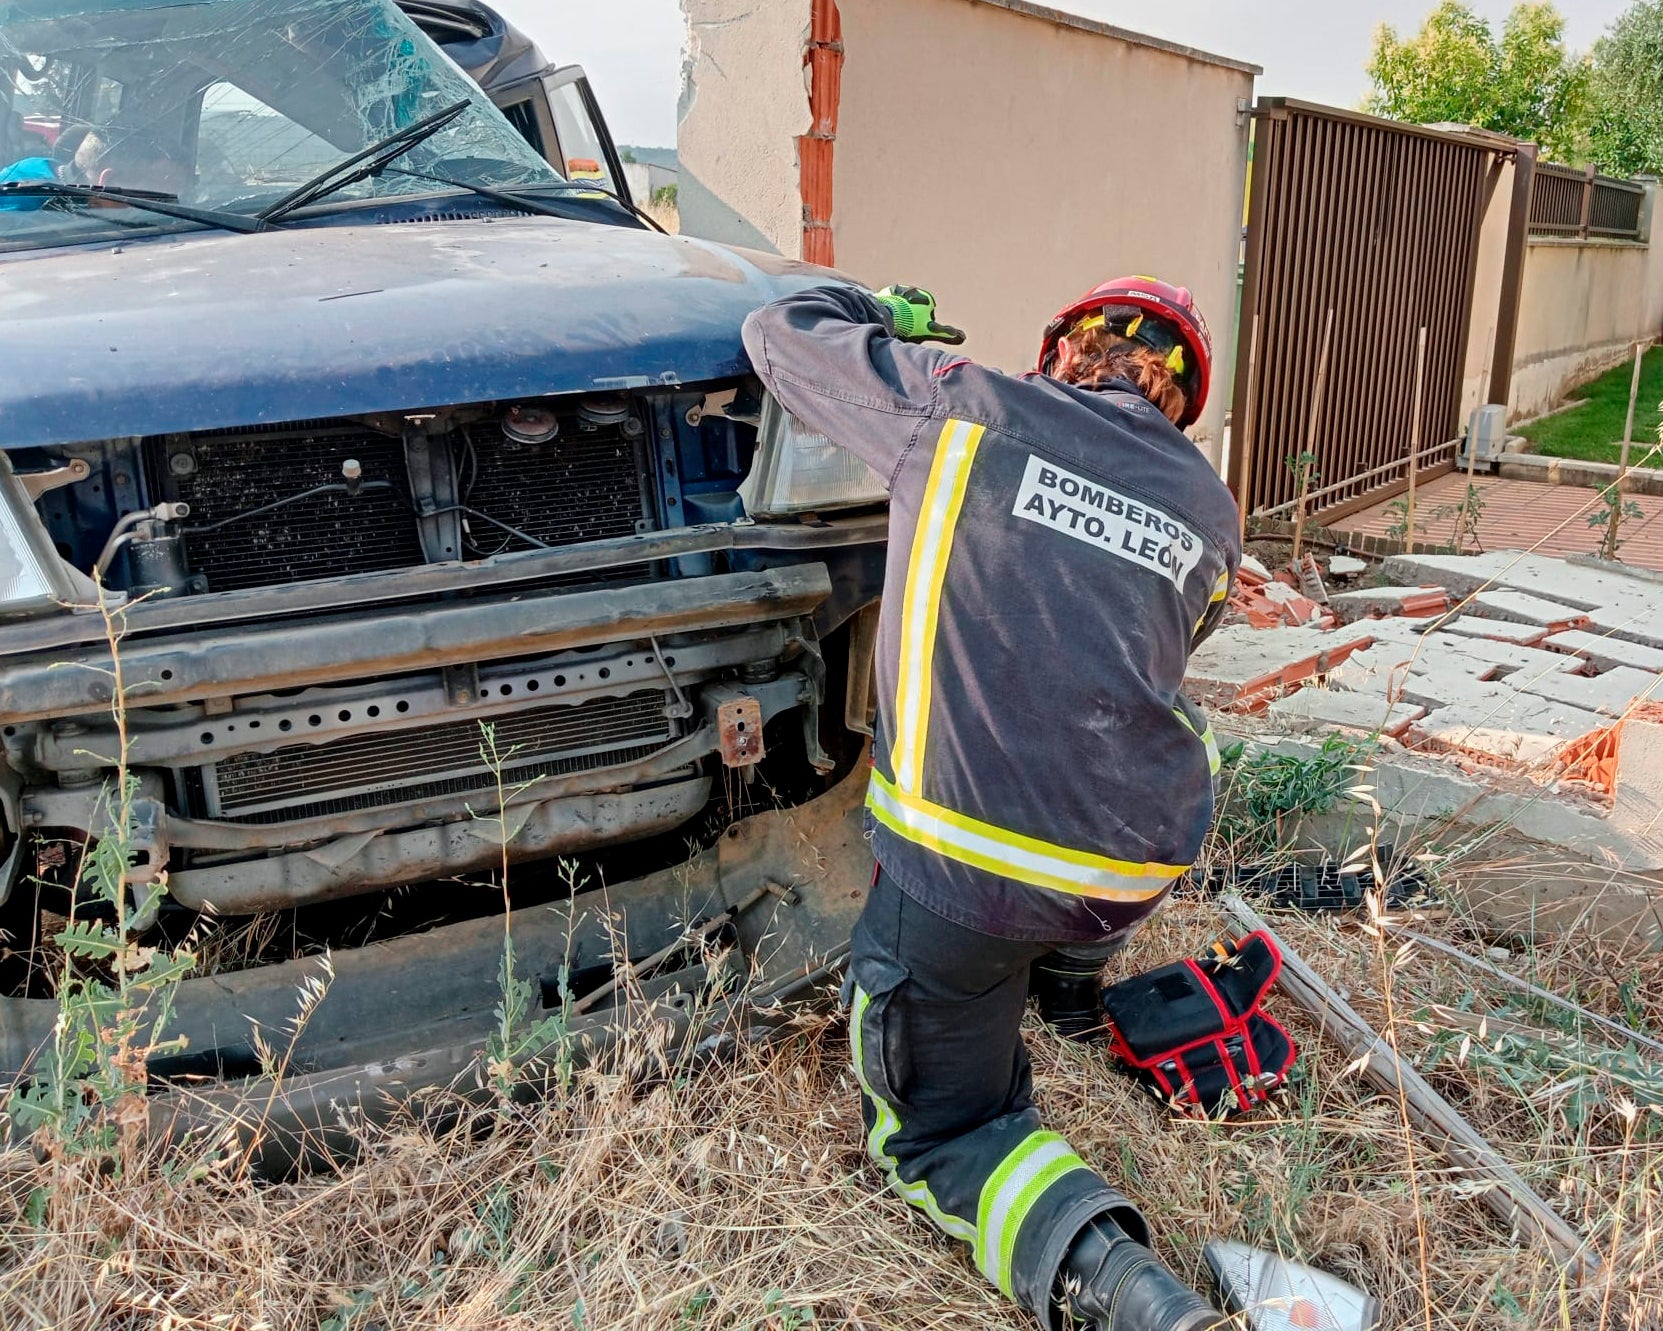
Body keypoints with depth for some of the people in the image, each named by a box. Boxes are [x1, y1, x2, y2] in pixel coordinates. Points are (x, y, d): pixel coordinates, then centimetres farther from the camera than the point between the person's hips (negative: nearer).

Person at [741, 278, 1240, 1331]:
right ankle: (1075, 971, 50)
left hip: (960, 863, -4)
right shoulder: (1210, 511, 11)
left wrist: (890, 318, 29)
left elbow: (780, 334, 9)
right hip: (1142, 866, 5)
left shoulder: (965, 407, -1)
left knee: (939, 1127, 16)